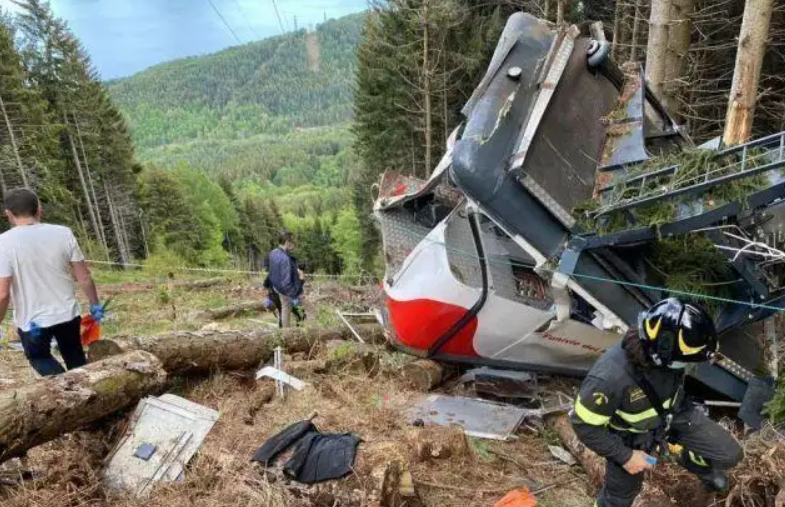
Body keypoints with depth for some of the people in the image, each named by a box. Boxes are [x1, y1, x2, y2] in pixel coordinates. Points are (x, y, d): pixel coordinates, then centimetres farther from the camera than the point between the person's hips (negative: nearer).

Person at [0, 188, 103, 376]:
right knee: (75, 359, 23)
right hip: (67, 313, 2)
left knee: (39, 357, 23)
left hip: (31, 321, -2)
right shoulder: (63, 233, -8)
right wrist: (95, 305, 9)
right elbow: (84, 277, -5)